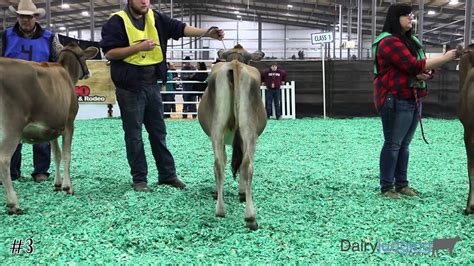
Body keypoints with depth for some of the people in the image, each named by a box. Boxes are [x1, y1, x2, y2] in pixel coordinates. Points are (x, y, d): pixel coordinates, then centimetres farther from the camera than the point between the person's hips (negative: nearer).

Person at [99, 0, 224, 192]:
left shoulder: (155, 18, 7)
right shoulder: (117, 21, -8)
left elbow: (180, 28, -2)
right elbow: (109, 53, -14)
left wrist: (206, 33, -16)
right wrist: (138, 47, -21)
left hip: (152, 85, 5)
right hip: (129, 88, -5)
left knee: (159, 132, 12)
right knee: (134, 134, 3)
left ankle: (167, 175, 21)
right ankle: (139, 178, 13)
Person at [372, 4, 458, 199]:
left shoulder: (410, 40, 17)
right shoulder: (389, 41, -12)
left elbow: (418, 68, 19)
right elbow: (413, 65, -20)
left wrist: (424, 74, -5)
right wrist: (444, 58, -17)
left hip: (414, 99, 8)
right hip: (396, 101, -8)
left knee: (404, 144, 10)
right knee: (393, 144, -3)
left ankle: (402, 184, 17)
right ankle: (386, 187, 5)